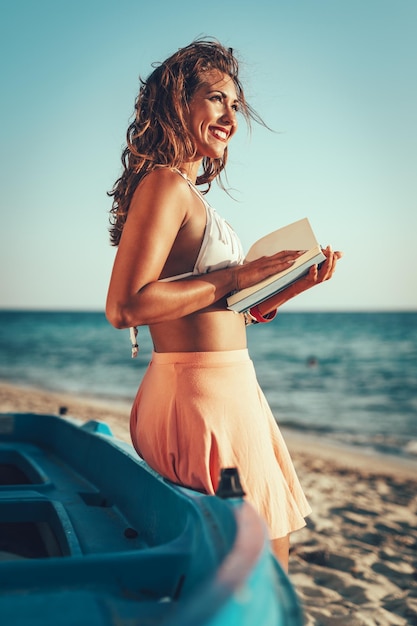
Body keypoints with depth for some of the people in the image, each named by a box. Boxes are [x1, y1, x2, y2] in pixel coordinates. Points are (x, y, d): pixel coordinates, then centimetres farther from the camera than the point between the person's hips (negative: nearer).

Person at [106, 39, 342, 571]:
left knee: (271, 557, 18)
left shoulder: (191, 193, 16)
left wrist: (301, 283, 9)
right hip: (200, 394, -10)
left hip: (229, 388, 10)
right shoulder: (165, 183, -13)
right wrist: (236, 277, -18)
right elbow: (125, 307, -24)